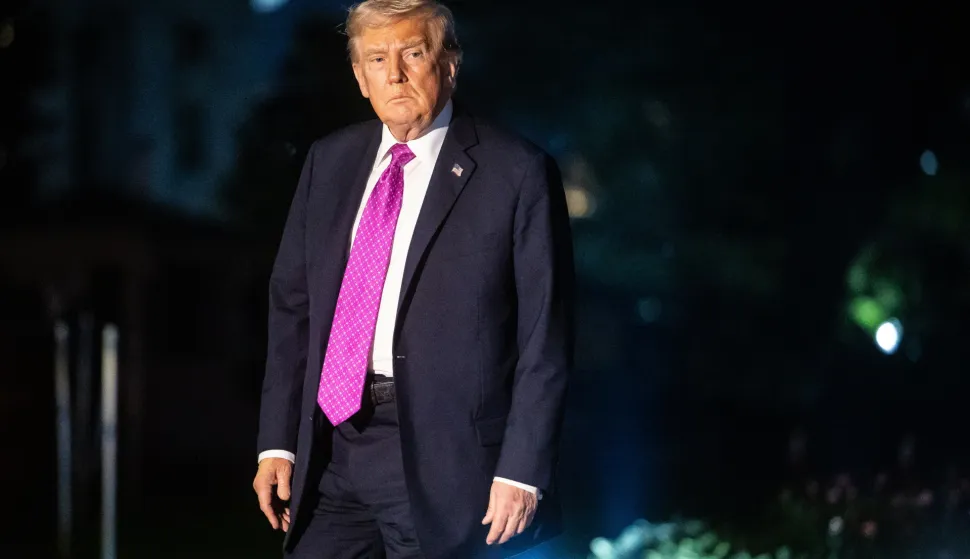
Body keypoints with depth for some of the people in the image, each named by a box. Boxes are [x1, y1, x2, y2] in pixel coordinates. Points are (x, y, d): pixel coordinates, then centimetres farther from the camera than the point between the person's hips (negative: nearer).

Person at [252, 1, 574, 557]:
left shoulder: (517, 173, -5)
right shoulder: (329, 162, 12)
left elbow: (545, 339, -7)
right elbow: (292, 305, 14)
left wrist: (523, 471, -12)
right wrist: (278, 443, 6)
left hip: (442, 462, -5)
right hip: (331, 453, 5)